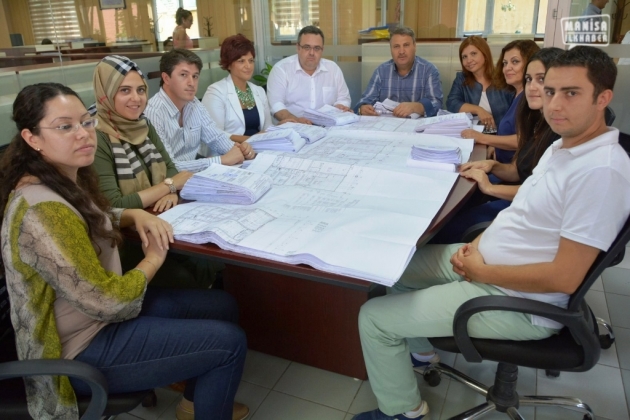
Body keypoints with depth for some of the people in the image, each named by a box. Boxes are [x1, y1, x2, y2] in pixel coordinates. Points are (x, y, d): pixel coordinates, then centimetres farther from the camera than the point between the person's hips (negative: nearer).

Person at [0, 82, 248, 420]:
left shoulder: (67, 178, -1)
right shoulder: (43, 212, -31)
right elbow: (106, 301, -29)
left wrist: (137, 216, -2)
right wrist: (153, 259, -11)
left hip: (97, 310, 9)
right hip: (83, 348, -9)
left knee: (222, 306, 11)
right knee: (229, 343, -11)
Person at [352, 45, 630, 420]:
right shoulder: (563, 146, 5)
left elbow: (564, 277, -27)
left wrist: (480, 272, -17)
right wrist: (478, 244, -2)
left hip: (516, 301, -10)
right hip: (486, 259, 10)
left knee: (374, 317, -10)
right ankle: (421, 350, 36)